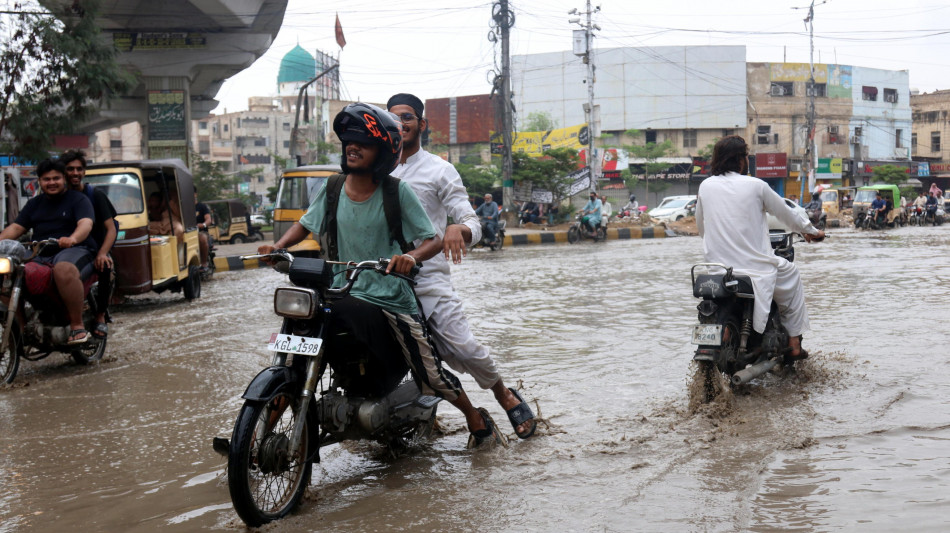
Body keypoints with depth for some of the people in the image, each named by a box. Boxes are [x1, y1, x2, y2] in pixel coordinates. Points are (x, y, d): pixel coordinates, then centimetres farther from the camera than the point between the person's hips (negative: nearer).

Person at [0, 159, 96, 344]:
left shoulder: (78, 199, 7)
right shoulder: (35, 203, 25)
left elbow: (86, 224, -11)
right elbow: (16, 227, 18)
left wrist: (73, 239, -34)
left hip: (74, 250, -6)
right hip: (40, 256, 6)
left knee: (64, 270, -42)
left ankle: (77, 326, -35)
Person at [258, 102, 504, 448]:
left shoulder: (396, 192, -7)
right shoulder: (333, 189, 3)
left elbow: (434, 241, -9)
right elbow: (306, 225, 16)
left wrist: (411, 257, -31)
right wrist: (278, 246, -3)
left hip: (392, 298, -3)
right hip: (342, 294, 3)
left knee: (431, 377, 0)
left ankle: (477, 420, 27)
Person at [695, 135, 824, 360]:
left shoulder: (705, 186, 3)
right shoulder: (755, 186, -6)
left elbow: (701, 227, 14)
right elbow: (786, 213, 7)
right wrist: (811, 231, 25)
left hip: (716, 265, 4)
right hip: (754, 264, -4)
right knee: (791, 275, 26)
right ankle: (794, 344, 24)